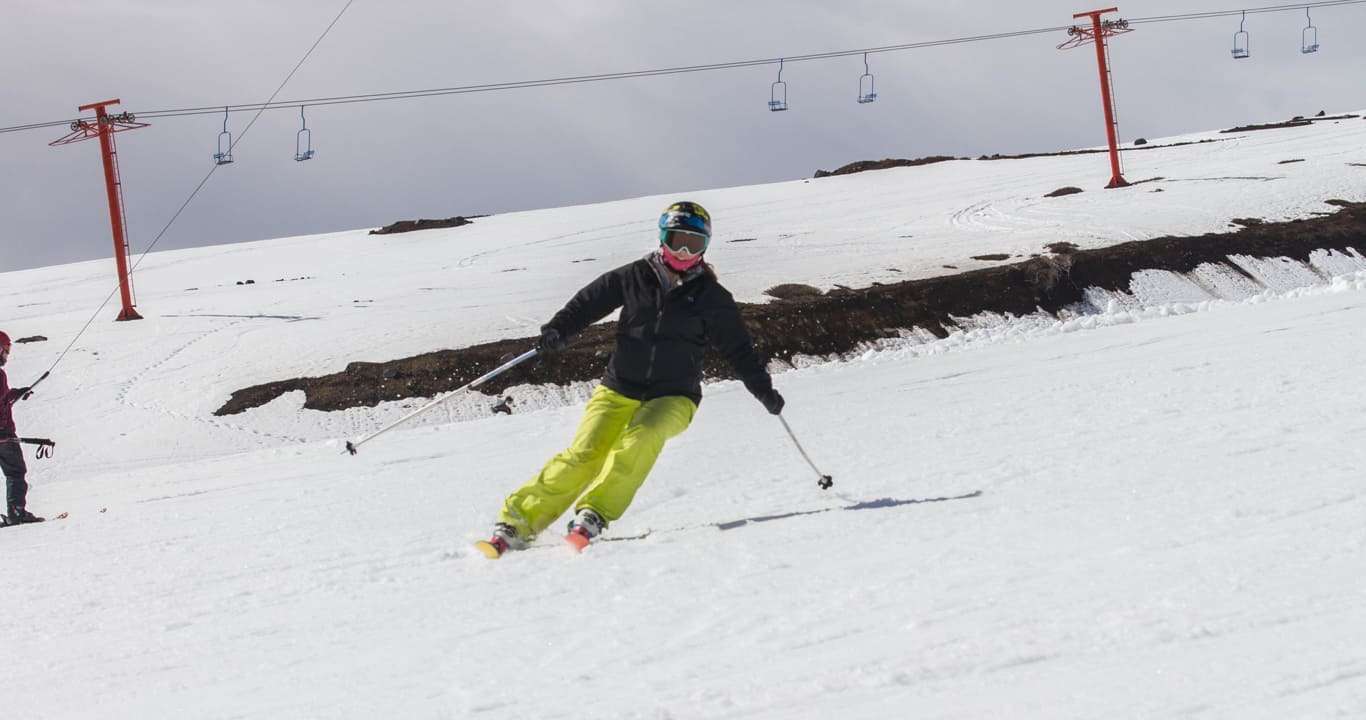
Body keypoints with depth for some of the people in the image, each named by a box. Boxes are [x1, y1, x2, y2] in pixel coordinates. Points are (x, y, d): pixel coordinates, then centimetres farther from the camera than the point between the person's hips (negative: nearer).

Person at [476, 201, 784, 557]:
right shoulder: (635, 277, 4)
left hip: (673, 398, 0)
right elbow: (589, 302, 2)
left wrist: (764, 390, 4)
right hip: (620, 390, 0)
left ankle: (592, 517, -31)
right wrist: (558, 330, -15)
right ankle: (516, 523, -15)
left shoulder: (711, 297, 4)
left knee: (641, 438, -33)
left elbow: (738, 348, 9)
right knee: (583, 455, -18)